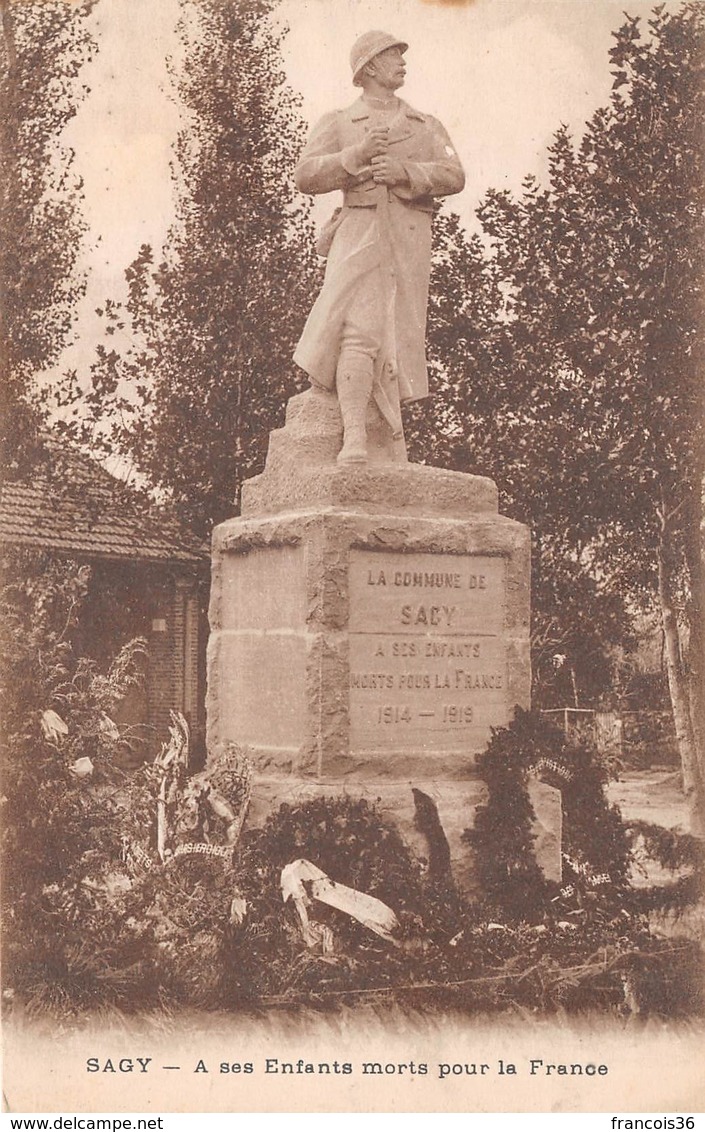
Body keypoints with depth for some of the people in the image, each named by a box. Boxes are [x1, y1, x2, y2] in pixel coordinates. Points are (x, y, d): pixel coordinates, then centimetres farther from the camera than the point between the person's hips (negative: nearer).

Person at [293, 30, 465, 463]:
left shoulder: (427, 126, 23)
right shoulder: (338, 124, 18)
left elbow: (453, 176, 7)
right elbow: (306, 176, 4)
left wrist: (405, 171, -10)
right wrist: (356, 156, -9)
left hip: (410, 238, 3)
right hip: (360, 231, -3)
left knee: (399, 336, 0)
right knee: (358, 330, -21)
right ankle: (354, 436, -31)